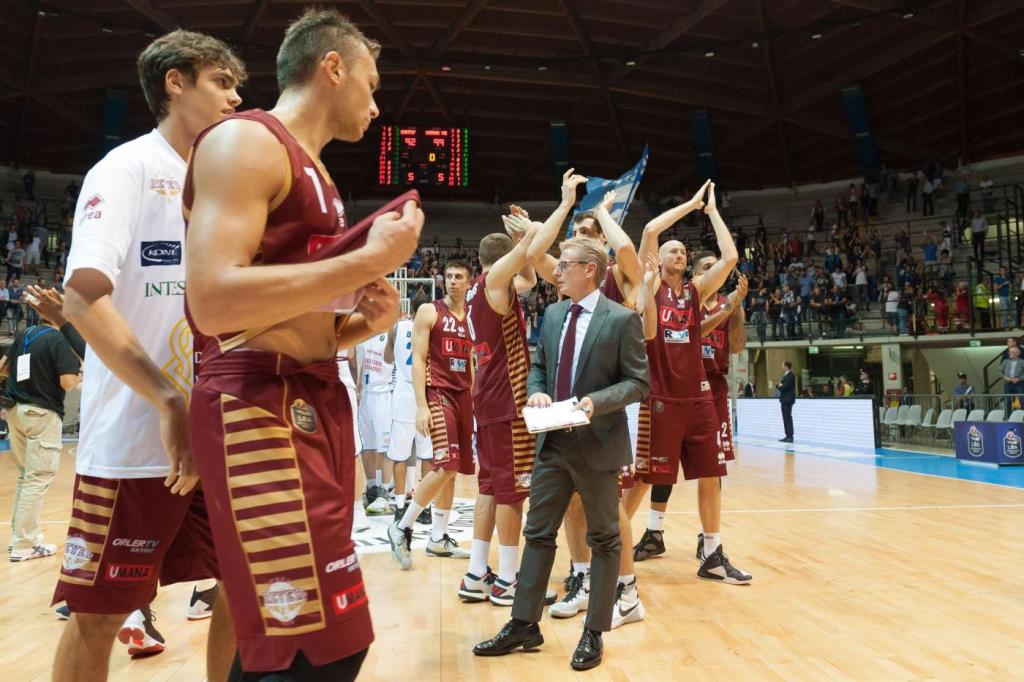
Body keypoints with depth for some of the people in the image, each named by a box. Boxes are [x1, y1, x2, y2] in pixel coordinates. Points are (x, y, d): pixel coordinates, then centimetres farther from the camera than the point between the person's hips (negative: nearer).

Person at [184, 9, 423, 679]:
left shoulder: (314, 175, 22)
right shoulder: (246, 141, -6)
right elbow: (214, 301, -22)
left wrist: (367, 321, 7)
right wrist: (374, 258, -17)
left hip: (317, 406, 10)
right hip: (258, 409, -10)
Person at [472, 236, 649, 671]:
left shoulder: (621, 319, -9)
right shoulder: (553, 315, 9)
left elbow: (639, 382, -9)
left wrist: (598, 401, -24)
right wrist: (536, 392, -4)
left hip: (598, 444, -6)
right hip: (553, 442, 6)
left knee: (603, 539, 9)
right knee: (538, 533, 11)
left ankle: (594, 633, 23)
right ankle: (524, 625, 24)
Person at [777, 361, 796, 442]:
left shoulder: (790, 375, -14)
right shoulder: (785, 375, 18)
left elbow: (784, 387, -20)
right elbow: (778, 385, 20)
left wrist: (779, 386, 1)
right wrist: (779, 385, -3)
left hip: (788, 399, -10)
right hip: (784, 399, 10)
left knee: (788, 418, -10)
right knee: (786, 418, 11)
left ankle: (790, 437, -9)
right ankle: (788, 436, 14)